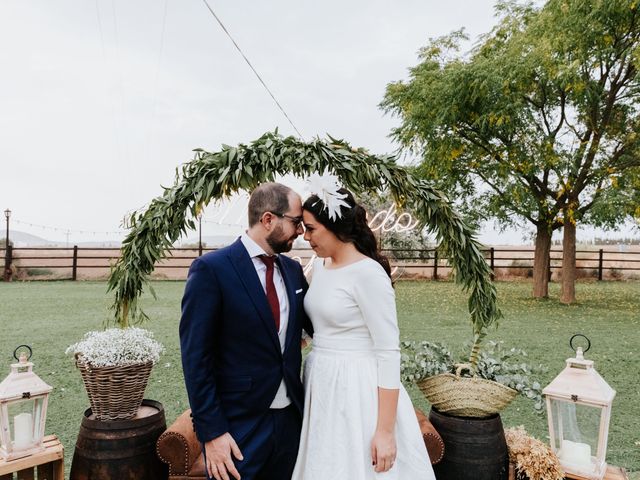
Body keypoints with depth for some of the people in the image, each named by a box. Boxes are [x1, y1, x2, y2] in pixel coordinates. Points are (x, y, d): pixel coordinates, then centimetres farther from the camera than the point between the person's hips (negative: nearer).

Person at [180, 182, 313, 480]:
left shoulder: (293, 270, 5)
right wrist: (211, 433, -15)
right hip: (237, 427, -6)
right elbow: (195, 357, -14)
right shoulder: (211, 269, -14)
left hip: (291, 420, 6)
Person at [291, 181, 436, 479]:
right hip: (322, 387, 8)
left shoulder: (369, 273, -18)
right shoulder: (320, 265, 6)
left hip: (356, 391, -7)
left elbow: (389, 353, -19)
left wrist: (385, 430, -20)